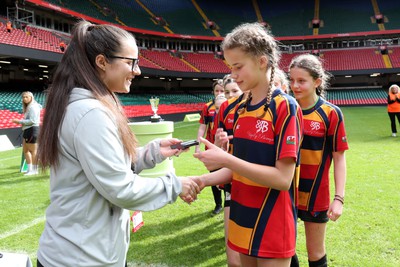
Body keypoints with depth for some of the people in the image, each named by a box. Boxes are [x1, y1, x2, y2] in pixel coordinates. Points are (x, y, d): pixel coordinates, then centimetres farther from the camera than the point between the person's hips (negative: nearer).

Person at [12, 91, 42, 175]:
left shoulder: (33, 107, -13)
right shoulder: (28, 107, 19)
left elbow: (32, 121, -20)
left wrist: (19, 121, -15)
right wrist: (21, 122, 5)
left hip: (32, 130, -11)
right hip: (27, 130, 11)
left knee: (33, 150, -5)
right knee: (25, 150, 15)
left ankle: (34, 170, 1)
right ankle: (30, 169, 23)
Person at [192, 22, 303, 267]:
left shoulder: (285, 107, -15)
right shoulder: (241, 109, 5)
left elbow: (283, 178, -21)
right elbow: (240, 168, 9)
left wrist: (226, 160, -26)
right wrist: (204, 180, -6)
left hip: (273, 226, -6)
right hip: (242, 220, 7)